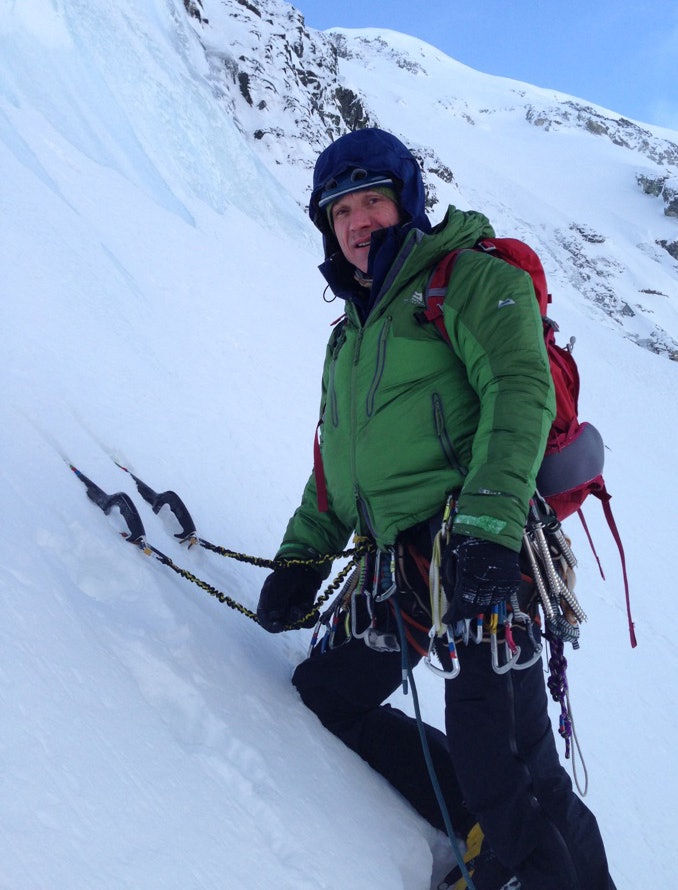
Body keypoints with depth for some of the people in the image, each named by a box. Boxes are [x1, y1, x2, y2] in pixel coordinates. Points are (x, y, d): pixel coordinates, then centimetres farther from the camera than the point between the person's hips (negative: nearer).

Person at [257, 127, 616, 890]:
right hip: (399, 559, 9)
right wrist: (301, 558, 16)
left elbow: (521, 390, -13)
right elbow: (336, 462, 27)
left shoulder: (469, 275, 2)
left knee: (503, 765, -16)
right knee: (322, 695, 9)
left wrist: (489, 519, -26)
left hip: (482, 549, -8)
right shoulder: (350, 332, 25)